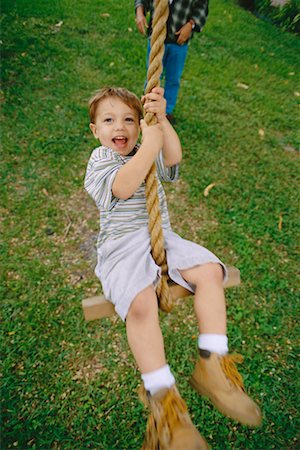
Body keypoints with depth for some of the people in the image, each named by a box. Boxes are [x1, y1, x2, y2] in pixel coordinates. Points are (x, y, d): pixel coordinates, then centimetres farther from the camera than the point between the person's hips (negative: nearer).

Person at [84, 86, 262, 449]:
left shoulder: (150, 153, 18)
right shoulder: (100, 159, 4)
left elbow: (173, 157, -6)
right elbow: (122, 187, -17)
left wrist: (161, 120, -18)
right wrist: (149, 145, -19)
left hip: (161, 237, 5)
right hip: (121, 245, -4)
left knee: (210, 271, -18)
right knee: (141, 304, -31)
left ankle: (212, 364, -8)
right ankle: (161, 396, -15)